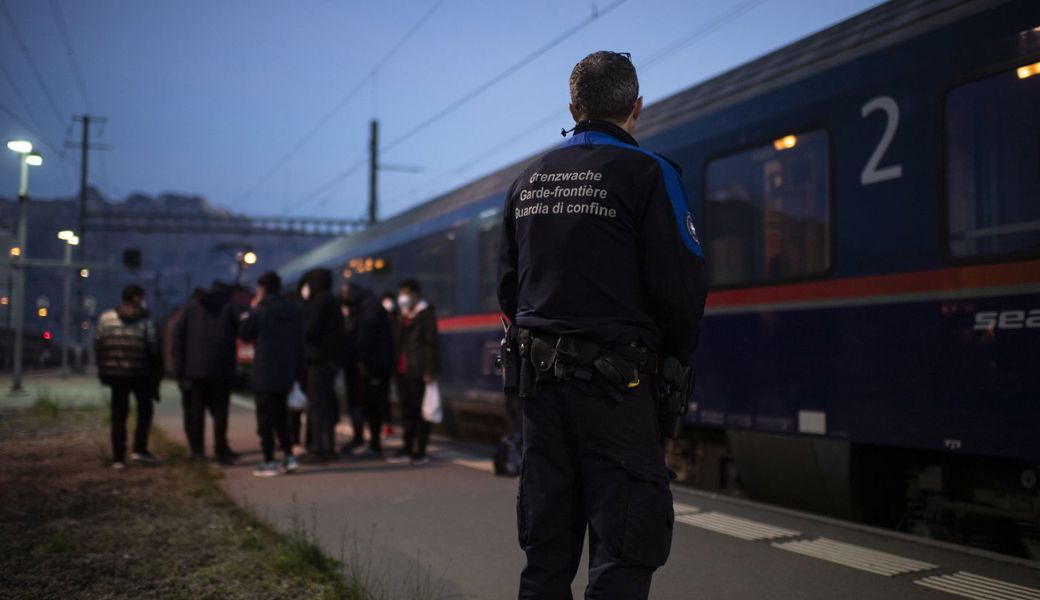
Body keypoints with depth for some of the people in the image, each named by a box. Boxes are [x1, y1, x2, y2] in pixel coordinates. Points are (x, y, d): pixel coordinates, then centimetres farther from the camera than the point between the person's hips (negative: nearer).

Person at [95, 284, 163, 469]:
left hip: (115, 374, 2)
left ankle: (118, 457, 6)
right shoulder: (145, 320, -4)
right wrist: (157, 374, 4)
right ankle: (139, 449, 1)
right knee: (144, 410, 14)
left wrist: (103, 371, 9)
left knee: (118, 415, 9)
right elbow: (154, 349, -6)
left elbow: (98, 345, 1)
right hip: (140, 373, -2)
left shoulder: (106, 318, 1)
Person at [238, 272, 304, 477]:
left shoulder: (260, 311, -12)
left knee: (265, 418, 2)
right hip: (287, 374, 5)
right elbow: (300, 342, 8)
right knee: (281, 416, 17)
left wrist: (251, 310, 7)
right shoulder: (295, 311, 4)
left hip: (264, 375, -5)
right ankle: (288, 456, 11)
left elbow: (244, 334, -1)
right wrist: (297, 371, 13)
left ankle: (269, 462, 3)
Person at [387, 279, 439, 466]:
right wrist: (396, 369, 11)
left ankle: (420, 452, 1)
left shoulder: (426, 315, -3)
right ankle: (408, 449, 15)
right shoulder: (404, 317, 19)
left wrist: (430, 371, -16)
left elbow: (431, 344, -9)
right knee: (407, 412, 10)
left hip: (418, 372, -7)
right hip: (403, 372, 7)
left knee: (421, 412, -3)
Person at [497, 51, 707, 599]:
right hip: (614, 383, -6)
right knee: (625, 543, 1)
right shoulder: (646, 174, -7)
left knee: (546, 542, 13)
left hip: (539, 377, 6)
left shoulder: (527, 181, 11)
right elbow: (680, 286, -13)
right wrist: (676, 356, 4)